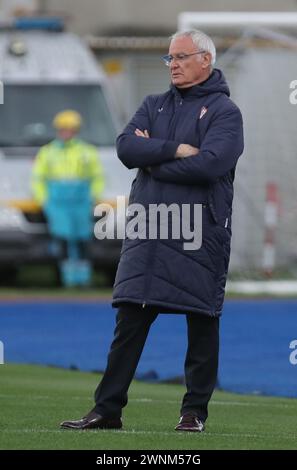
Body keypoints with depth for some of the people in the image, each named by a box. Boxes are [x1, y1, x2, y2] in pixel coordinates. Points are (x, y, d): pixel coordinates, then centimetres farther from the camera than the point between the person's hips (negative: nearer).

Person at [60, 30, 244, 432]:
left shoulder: (224, 111, 0)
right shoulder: (154, 106, 17)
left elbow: (210, 163, -17)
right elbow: (126, 147, 1)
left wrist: (151, 157, -6)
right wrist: (175, 149, -13)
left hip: (200, 235, -5)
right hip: (146, 230, 5)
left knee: (202, 323, 1)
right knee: (130, 323, 2)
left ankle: (195, 411, 9)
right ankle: (108, 409, 4)